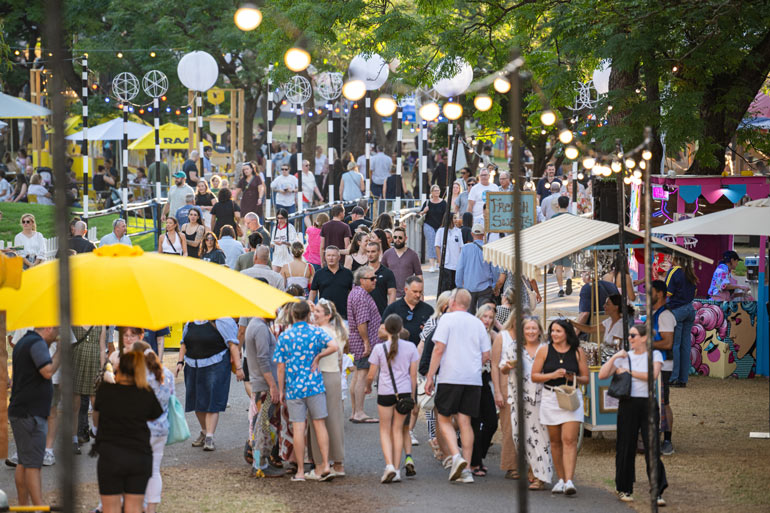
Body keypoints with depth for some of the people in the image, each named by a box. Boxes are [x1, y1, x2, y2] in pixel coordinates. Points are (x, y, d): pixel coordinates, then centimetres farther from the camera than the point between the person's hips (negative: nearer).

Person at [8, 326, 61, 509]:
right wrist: (59, 351, -11)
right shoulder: (37, 343, -14)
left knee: (23, 463, 13)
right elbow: (48, 371, -24)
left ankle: (23, 505, 16)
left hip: (20, 410, 10)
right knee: (33, 464, -11)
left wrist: (49, 347, 21)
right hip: (31, 413, -10)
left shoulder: (23, 342, 17)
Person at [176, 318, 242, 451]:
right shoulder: (190, 323, 12)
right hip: (193, 367, 6)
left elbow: (233, 345, -9)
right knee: (197, 401, 9)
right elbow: (184, 343, 22)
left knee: (212, 402, -10)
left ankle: (209, 438, -9)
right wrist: (180, 362, 9)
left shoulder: (221, 321, -7)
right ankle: (204, 432, 27)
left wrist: (238, 367, -14)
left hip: (215, 366, -6)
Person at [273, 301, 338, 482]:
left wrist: (281, 390, 8)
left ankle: (300, 471, 3)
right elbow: (334, 346, -17)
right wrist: (318, 357, -2)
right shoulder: (316, 332, -1)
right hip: (315, 385, 0)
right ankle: (325, 465, 0)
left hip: (293, 387, 0)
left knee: (298, 428, 0)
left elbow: (281, 366, 0)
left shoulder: (284, 336, -1)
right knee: (319, 424, 6)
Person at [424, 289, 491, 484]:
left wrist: (430, 376, -5)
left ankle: (456, 456, -17)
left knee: (444, 419, 5)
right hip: (473, 379, 4)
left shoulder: (447, 319, -2)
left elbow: (439, 349, -9)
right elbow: (486, 355, 11)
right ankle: (466, 470, 3)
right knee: (465, 421, 7)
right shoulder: (478, 323, 12)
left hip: (450, 378, -4)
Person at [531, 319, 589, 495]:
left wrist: (574, 378, -13)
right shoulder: (544, 351, 4)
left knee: (569, 440, -12)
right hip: (550, 398, 2)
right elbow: (534, 376, 2)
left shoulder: (577, 352, 3)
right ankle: (561, 479, 17)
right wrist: (553, 375, -13)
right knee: (555, 441, 7)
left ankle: (569, 481, -19)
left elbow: (586, 379, 8)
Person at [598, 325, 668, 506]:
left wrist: (629, 372, -9)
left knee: (652, 448, -7)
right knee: (625, 448, 3)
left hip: (648, 404, -2)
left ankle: (657, 493, -7)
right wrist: (614, 357, -6)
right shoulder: (624, 357, 10)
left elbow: (653, 375, -14)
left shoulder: (655, 355, 4)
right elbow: (602, 375, 4)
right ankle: (624, 489, 16)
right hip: (628, 404, 2)